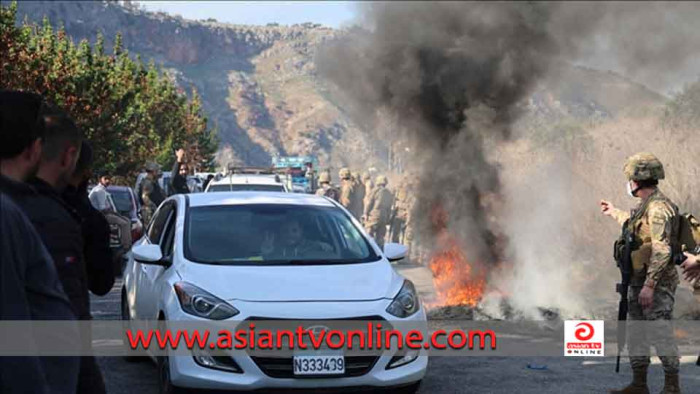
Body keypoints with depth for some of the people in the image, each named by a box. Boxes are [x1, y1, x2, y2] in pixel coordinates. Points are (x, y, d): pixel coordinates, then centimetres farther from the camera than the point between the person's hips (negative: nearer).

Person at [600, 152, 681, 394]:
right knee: (636, 335, 13)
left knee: (662, 335, -7)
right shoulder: (645, 207, 14)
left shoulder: (658, 207, -18)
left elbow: (661, 250, -25)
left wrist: (649, 285, -29)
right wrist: (615, 213, 50)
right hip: (639, 283, 10)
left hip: (657, 285, -10)